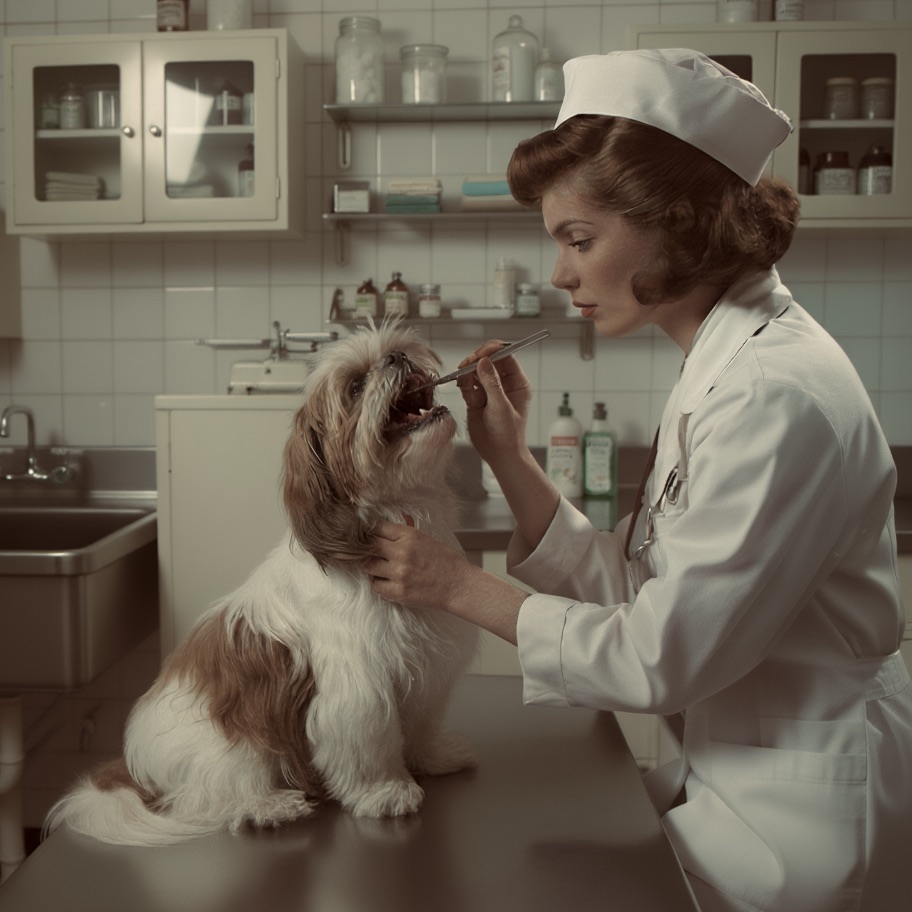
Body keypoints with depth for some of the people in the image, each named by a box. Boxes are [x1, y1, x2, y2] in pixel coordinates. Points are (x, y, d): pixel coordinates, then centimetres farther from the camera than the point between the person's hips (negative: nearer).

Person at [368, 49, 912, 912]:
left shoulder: (775, 398, -26)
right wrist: (507, 455, -2)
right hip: (749, 767, 8)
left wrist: (462, 587, -14)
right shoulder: (726, 368, 4)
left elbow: (659, 660, -24)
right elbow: (626, 591, 4)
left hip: (804, 809, -8)